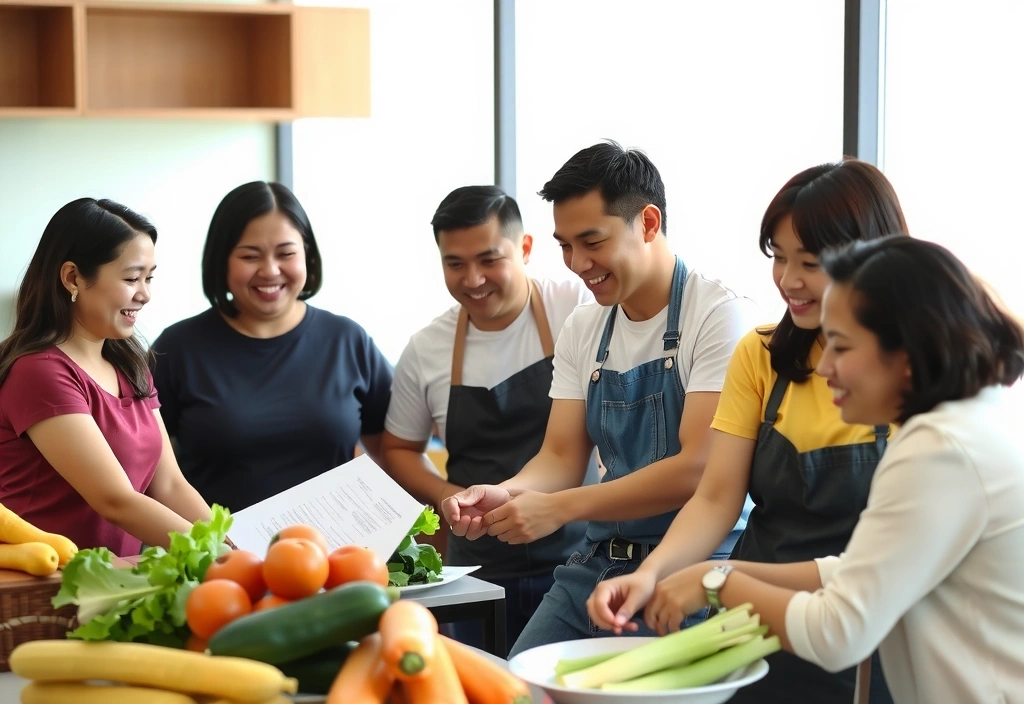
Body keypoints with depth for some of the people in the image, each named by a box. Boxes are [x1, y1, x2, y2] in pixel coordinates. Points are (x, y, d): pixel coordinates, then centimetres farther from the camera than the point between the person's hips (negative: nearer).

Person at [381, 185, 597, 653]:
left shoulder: (580, 308, -8)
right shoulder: (426, 351, 3)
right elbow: (399, 449, 17)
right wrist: (452, 499, -1)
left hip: (579, 558, -3)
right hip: (480, 572, 3)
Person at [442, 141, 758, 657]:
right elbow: (563, 457, 8)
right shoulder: (583, 329, 10)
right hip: (598, 565, 6)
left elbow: (698, 468, -19)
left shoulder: (718, 315, -12)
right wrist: (505, 494, -14)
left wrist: (558, 507, -22)